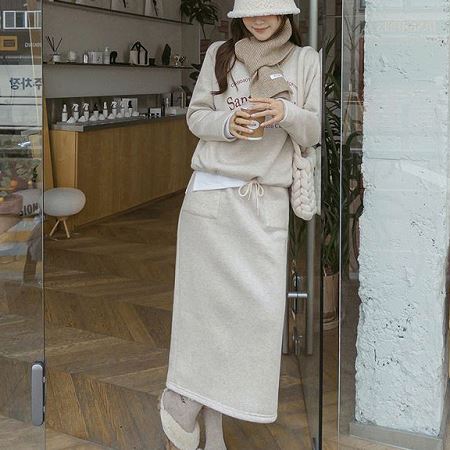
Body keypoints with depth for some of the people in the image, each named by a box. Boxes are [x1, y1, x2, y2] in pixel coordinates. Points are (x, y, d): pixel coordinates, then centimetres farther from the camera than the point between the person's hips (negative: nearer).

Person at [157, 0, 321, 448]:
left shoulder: (306, 60, 10)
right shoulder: (219, 54, 10)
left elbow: (316, 133, 7)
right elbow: (195, 116, 10)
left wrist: (288, 114, -14)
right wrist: (227, 123, -11)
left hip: (266, 204, 1)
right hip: (210, 195, 0)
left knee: (260, 307, -5)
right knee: (207, 302, -2)